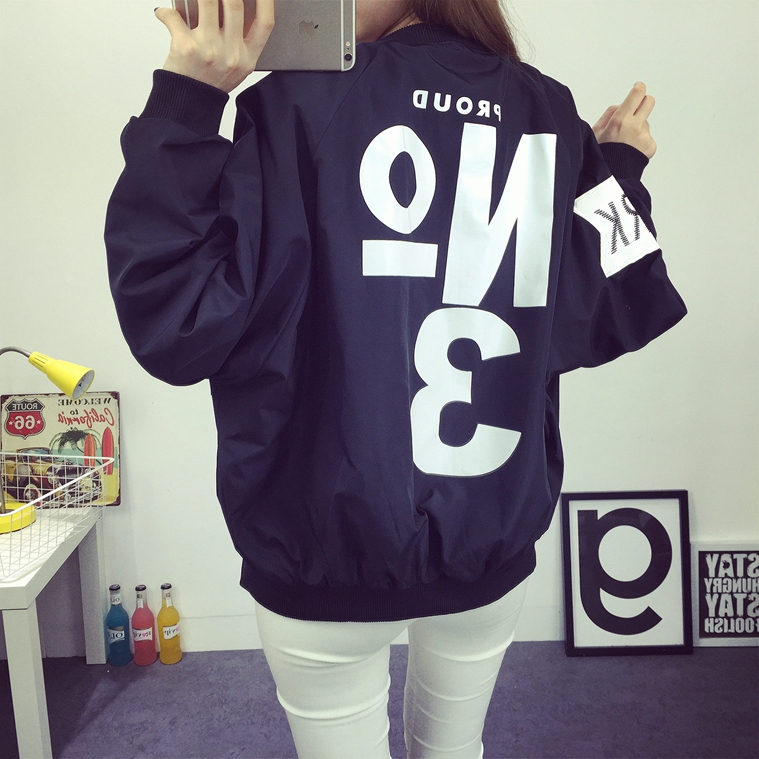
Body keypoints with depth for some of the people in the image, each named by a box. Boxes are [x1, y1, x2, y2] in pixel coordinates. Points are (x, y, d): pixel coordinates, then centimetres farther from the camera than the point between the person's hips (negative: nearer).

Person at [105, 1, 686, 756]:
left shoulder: (299, 105, -15)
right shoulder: (548, 114, -2)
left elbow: (179, 329, -16)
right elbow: (605, 321, 4)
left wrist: (183, 103, -12)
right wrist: (617, 171, 17)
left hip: (328, 558, -3)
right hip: (490, 551, 4)